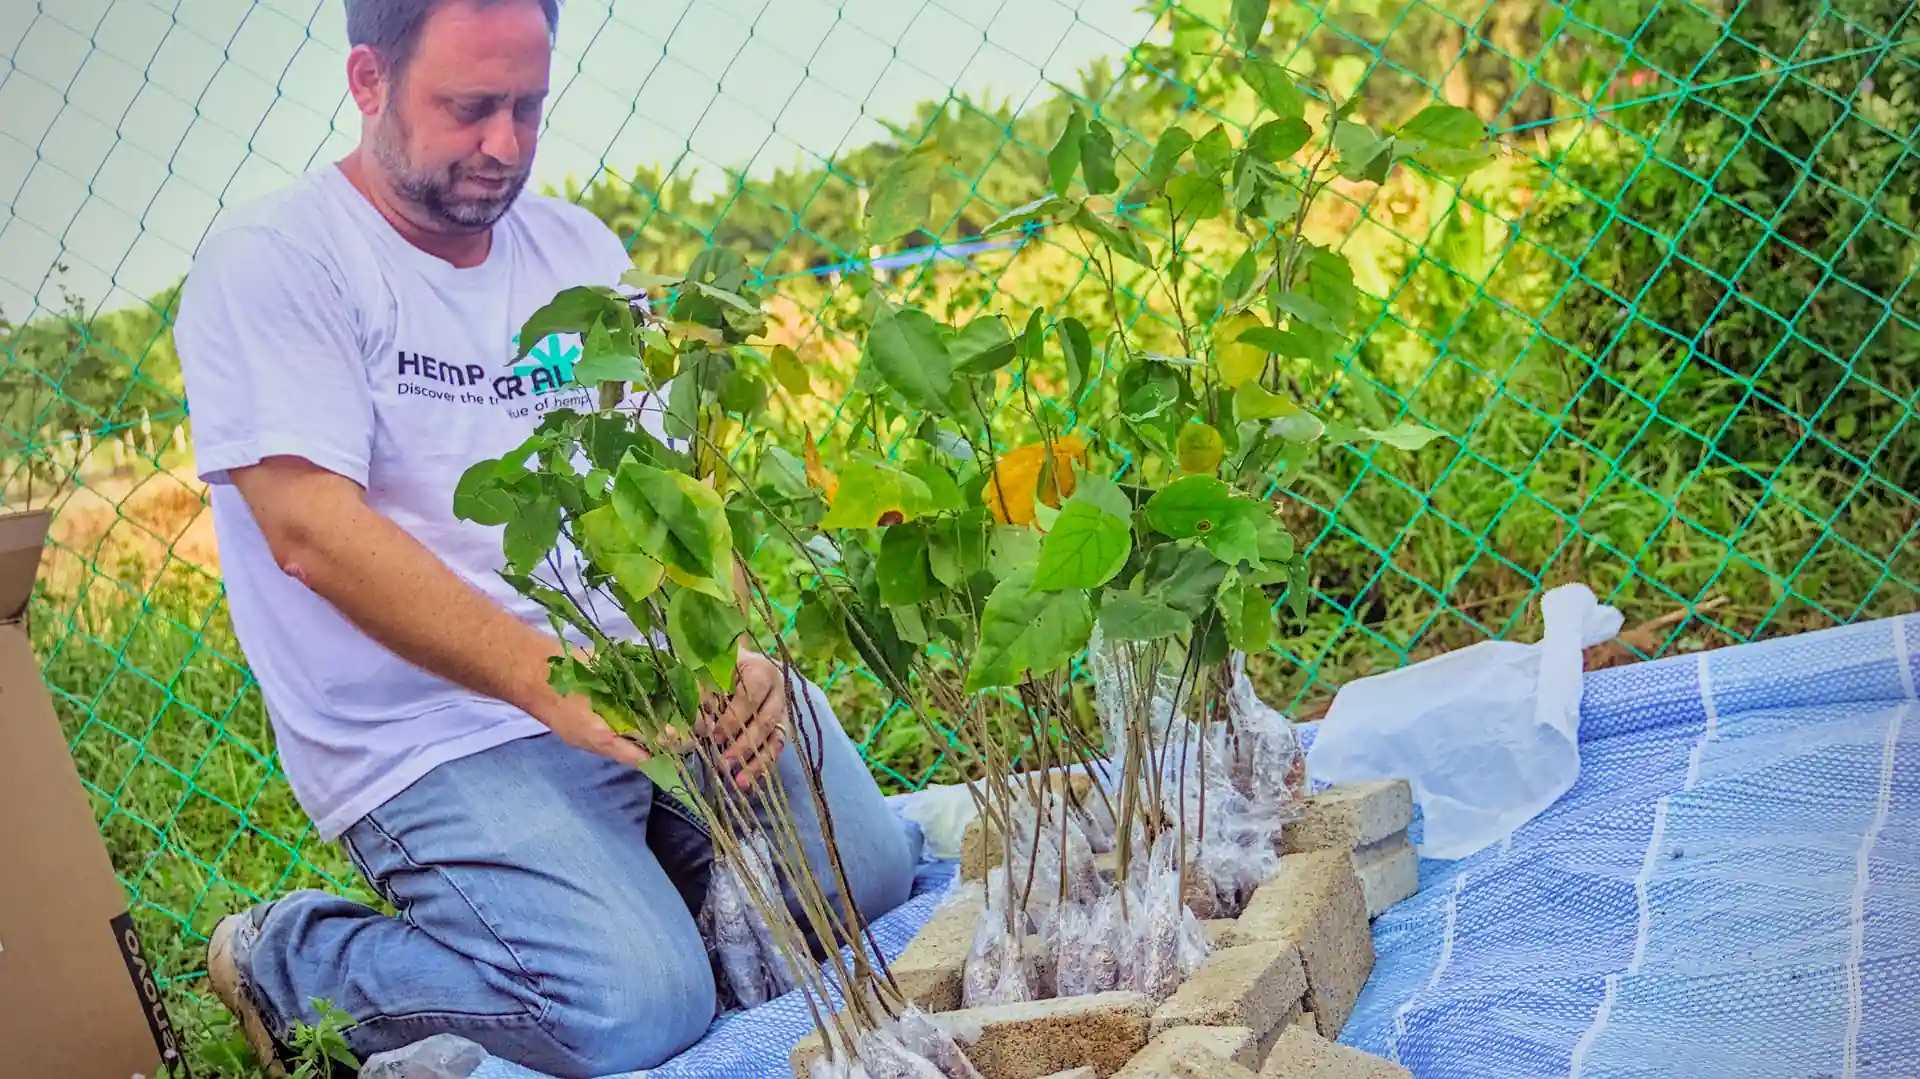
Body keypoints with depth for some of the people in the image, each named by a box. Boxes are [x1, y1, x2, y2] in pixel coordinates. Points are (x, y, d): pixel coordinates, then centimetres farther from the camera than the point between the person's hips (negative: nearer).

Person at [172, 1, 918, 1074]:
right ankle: (289, 959, 3)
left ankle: (615, 880, 16)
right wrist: (555, 683, -26)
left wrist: (731, 648, -10)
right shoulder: (272, 261, -7)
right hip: (431, 733, -6)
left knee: (869, 872, -8)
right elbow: (311, 532, -18)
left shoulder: (580, 249, 12)